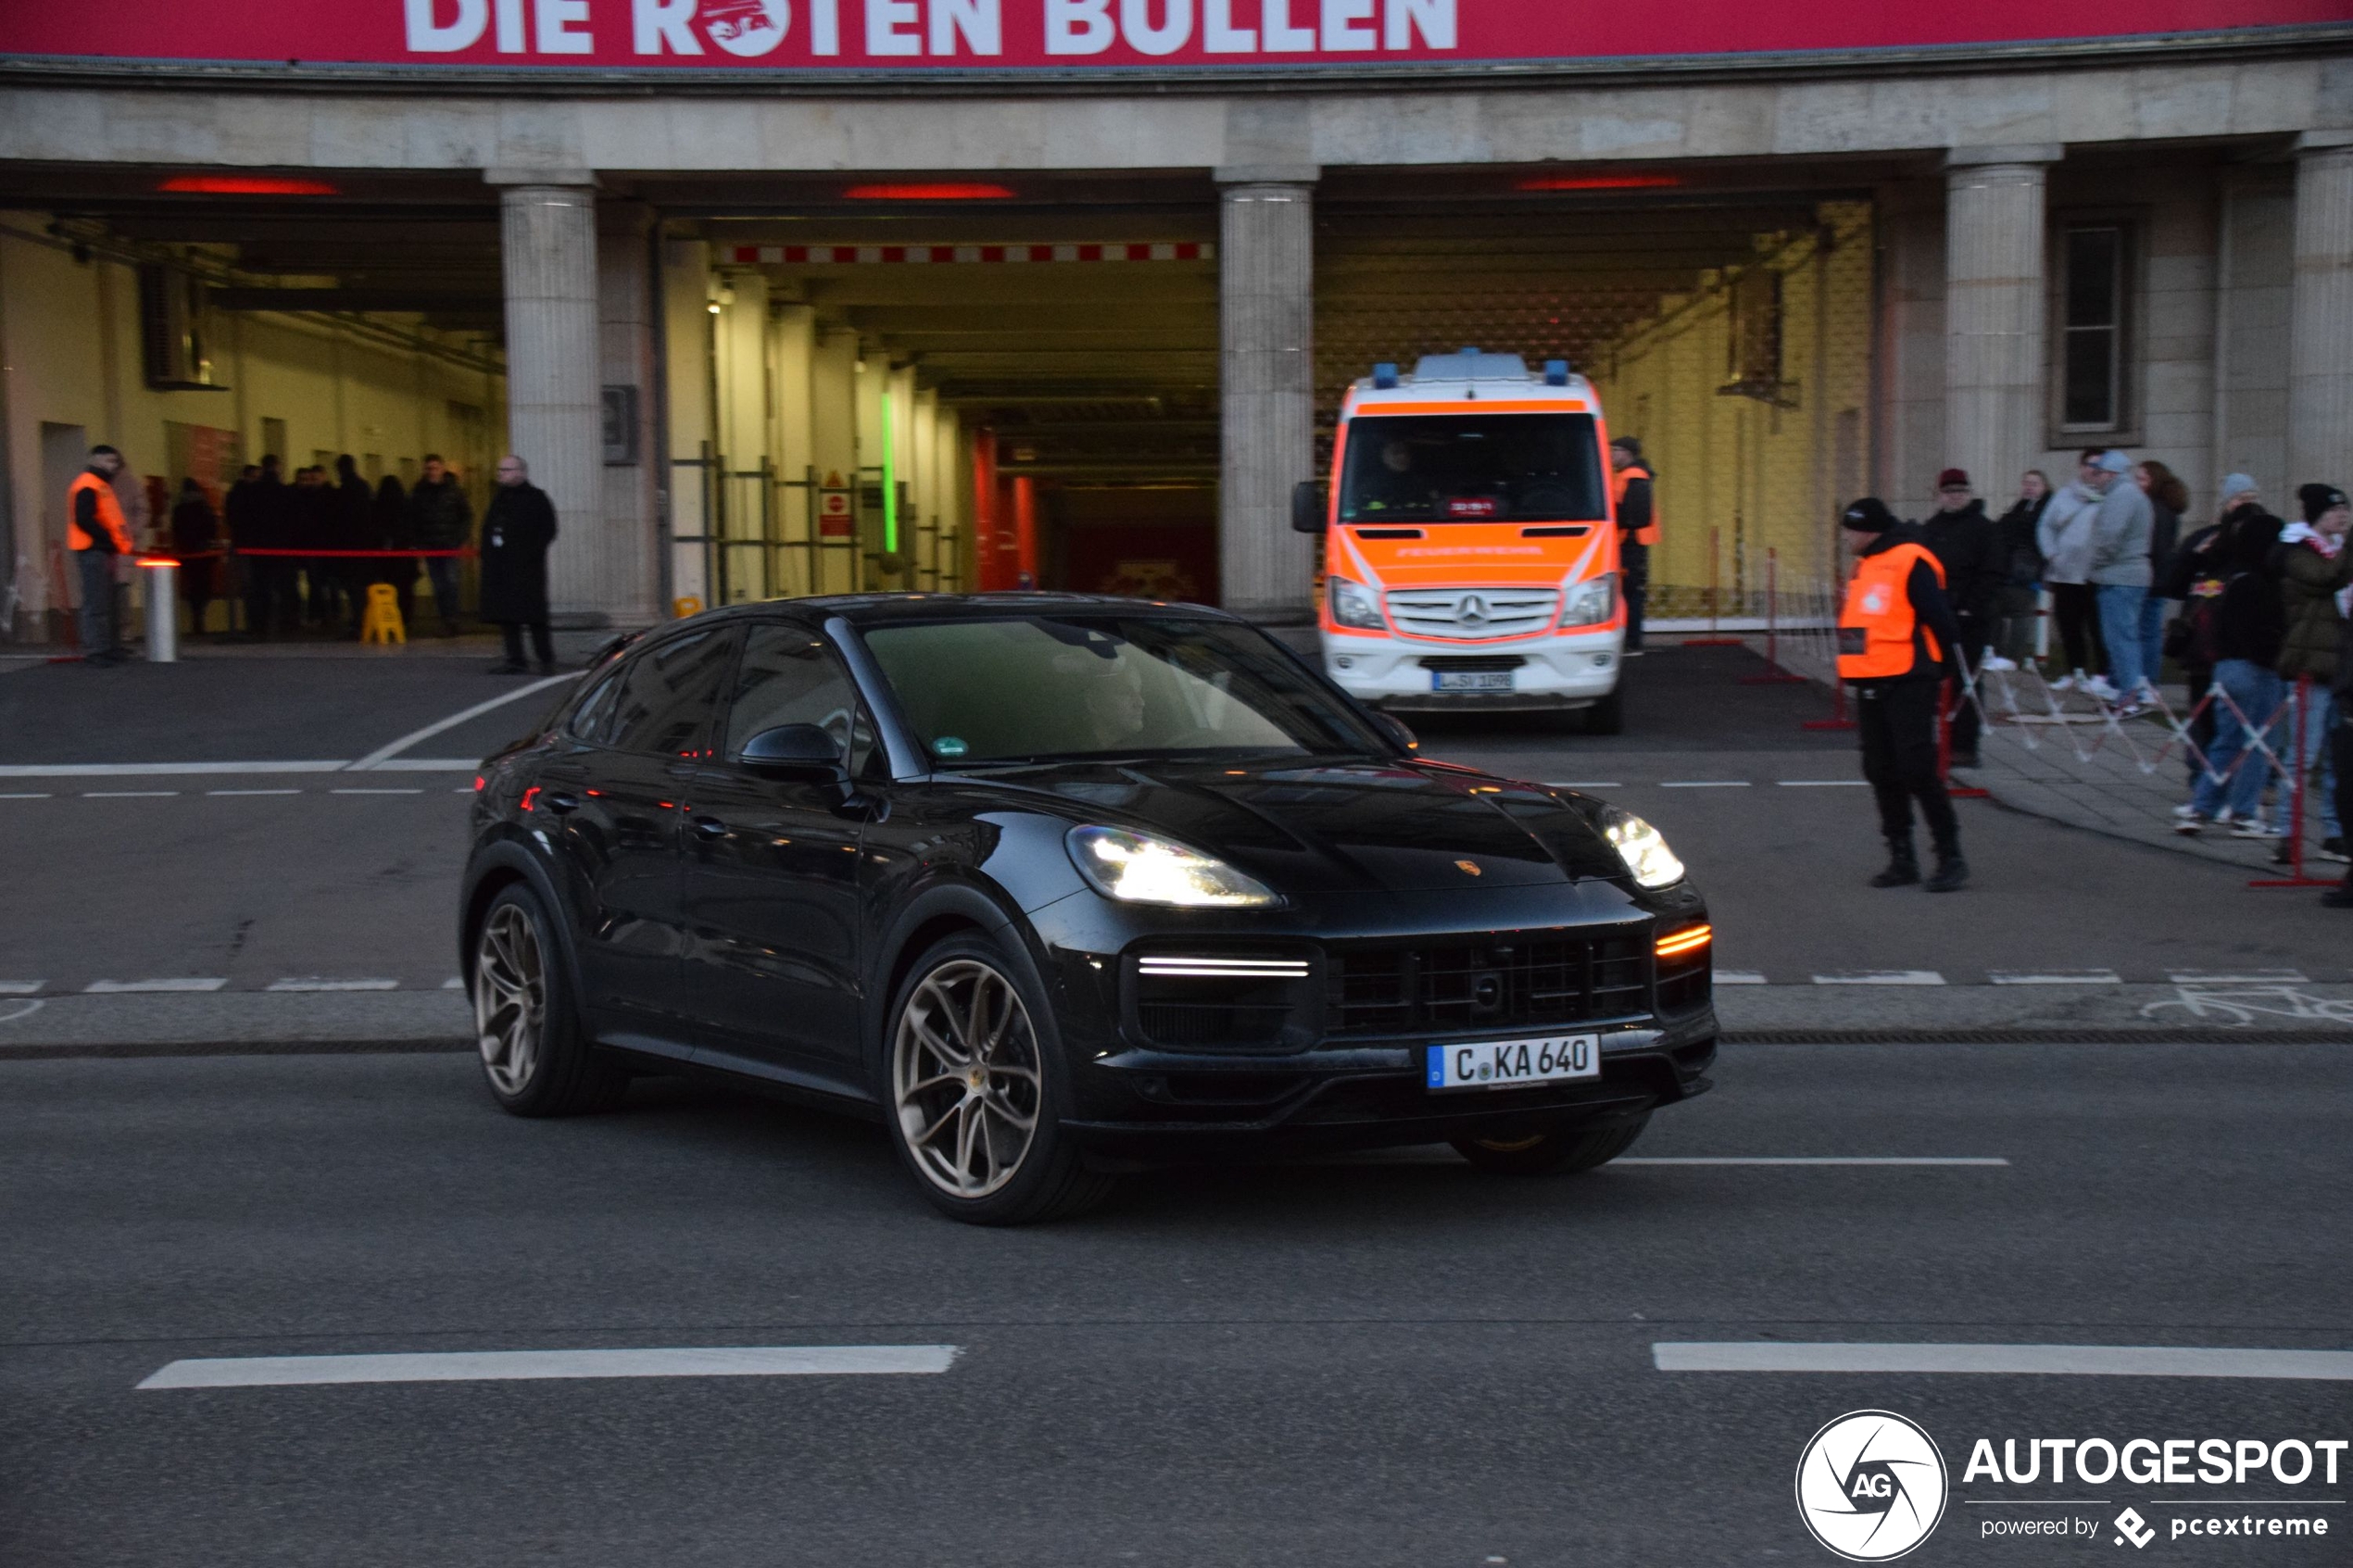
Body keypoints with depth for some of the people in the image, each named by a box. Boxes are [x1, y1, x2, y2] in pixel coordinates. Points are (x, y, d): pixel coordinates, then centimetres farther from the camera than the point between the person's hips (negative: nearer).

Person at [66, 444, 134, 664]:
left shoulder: (102, 485, 21)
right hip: (93, 552, -11)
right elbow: (84, 520, -21)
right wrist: (110, 541, -18)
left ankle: (110, 649, 21)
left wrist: (120, 543, 9)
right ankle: (95, 651, -11)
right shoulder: (88, 485, -11)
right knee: (97, 603, -11)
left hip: (104, 552, 11)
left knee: (107, 603, 15)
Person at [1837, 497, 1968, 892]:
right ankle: (1901, 858, 17)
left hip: (1908, 685, -9)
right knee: (1882, 772, 9)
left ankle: (1951, 857, -2)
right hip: (1871, 687, 9)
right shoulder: (1865, 565, 15)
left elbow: (1941, 622, -12)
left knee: (1918, 771, -10)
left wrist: (1936, 669, -2)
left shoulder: (1911, 563, -12)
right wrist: (1858, 670, 17)